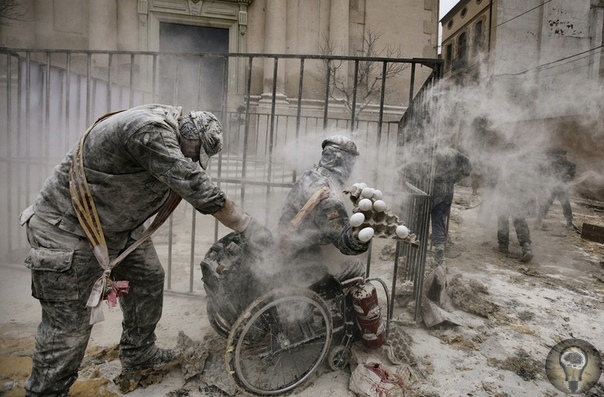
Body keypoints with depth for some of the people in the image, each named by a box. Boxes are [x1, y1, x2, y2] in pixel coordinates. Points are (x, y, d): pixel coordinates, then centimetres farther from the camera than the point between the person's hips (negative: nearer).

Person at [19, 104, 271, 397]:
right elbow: (195, 186, -32)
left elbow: (191, 181, 6)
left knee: (148, 279, 13)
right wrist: (247, 226, -26)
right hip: (67, 229, -9)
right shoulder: (149, 130, -29)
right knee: (69, 321, 0)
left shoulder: (167, 132, 2)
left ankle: (138, 355, 32)